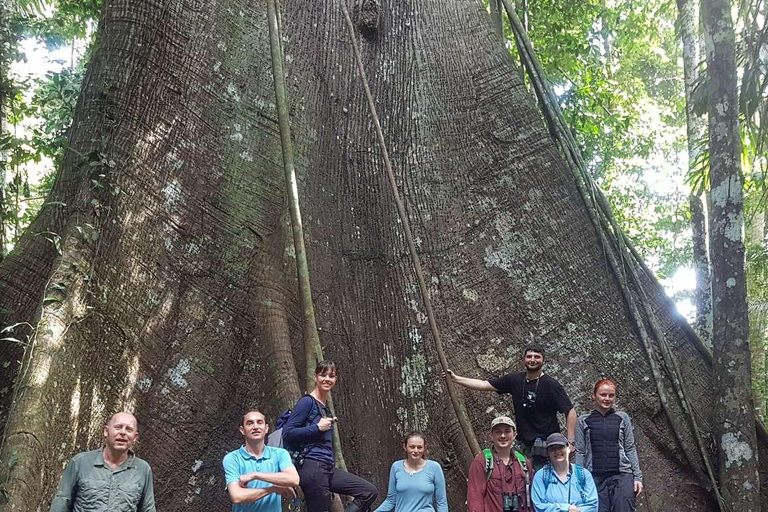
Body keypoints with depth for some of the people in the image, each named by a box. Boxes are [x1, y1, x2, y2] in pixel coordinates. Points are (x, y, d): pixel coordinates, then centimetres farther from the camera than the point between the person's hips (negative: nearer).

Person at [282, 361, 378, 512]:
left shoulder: (325, 408, 18)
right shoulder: (307, 402, -7)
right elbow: (287, 434, -15)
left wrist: (329, 424, 7)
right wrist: (318, 427, -14)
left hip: (327, 468, 8)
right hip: (312, 467, -8)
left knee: (369, 492, 3)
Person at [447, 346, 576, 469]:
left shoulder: (551, 385, -8)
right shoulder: (515, 379, 5)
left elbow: (570, 411, -9)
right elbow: (484, 384, 6)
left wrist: (571, 442, -17)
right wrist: (455, 379, 0)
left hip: (546, 446, -5)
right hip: (525, 444, 5)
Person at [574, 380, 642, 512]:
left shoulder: (622, 418, 9)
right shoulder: (583, 421, 7)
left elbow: (630, 448, 10)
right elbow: (580, 452, 7)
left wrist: (637, 476, 4)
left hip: (622, 476, 0)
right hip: (595, 478, 0)